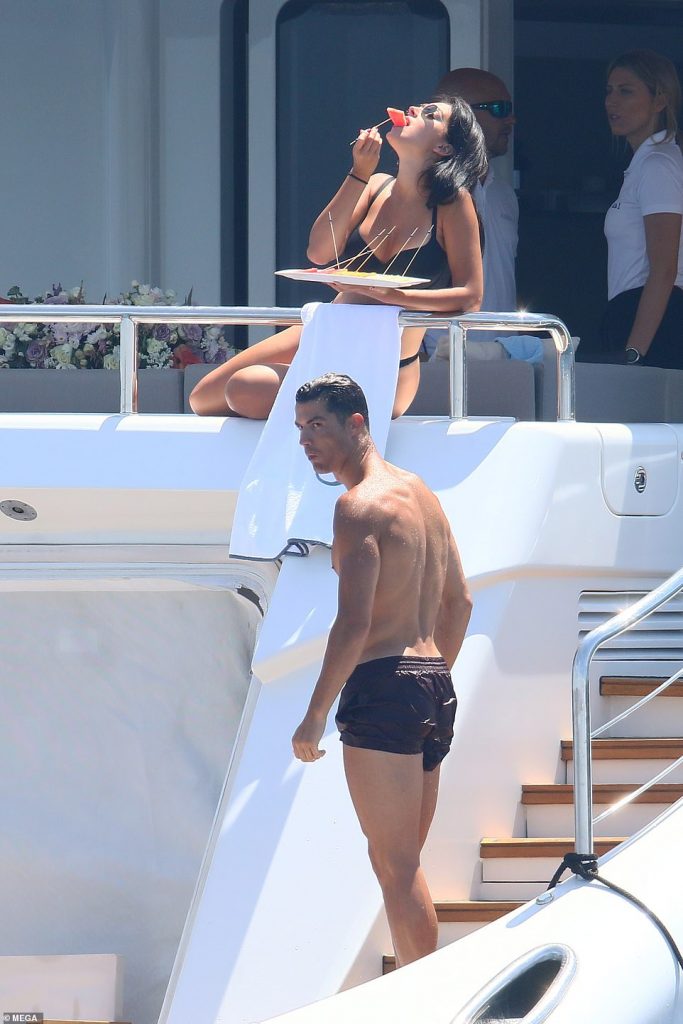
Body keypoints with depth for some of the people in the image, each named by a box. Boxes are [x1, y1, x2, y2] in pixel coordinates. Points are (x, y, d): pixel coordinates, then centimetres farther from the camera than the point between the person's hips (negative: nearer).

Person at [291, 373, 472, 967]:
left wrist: (316, 714, -14)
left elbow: (354, 623, -18)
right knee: (405, 863, 15)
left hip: (383, 689, -9)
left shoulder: (360, 504, -11)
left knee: (395, 865, -7)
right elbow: (459, 601, 22)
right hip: (435, 685, 9)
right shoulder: (421, 494, 16)